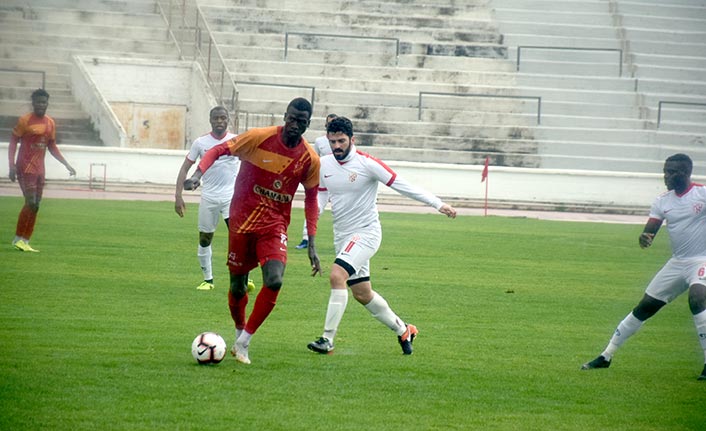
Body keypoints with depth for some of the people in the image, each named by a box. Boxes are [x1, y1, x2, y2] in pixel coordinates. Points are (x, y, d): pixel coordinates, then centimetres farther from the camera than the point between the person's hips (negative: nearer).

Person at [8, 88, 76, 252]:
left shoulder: (50, 123, 10)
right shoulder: (24, 120, -8)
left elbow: (52, 147, 20)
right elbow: (13, 142, -7)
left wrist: (66, 164, 14)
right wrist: (12, 165, -17)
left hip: (39, 169, 7)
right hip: (26, 168, -6)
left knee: (35, 205, 4)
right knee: (31, 203, -15)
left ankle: (25, 241, 9)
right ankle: (19, 238, -4)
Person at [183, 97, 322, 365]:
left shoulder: (310, 159, -3)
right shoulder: (259, 138, -11)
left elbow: (311, 199, 9)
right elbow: (218, 150, -6)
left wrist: (311, 244, 6)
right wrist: (198, 174, -25)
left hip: (275, 227, 1)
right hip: (241, 222, -1)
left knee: (274, 281, -21)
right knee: (237, 287, 7)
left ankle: (243, 343, -6)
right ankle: (240, 333, 37)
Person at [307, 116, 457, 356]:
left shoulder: (366, 163, -14)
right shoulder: (323, 165, 2)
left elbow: (402, 185, -11)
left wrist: (438, 204, -14)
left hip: (366, 233, -7)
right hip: (342, 236, 7)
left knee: (337, 275, -25)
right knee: (362, 294, 12)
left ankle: (327, 340, -22)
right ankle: (403, 330, 33)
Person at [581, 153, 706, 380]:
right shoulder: (662, 201, 5)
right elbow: (650, 232, 1)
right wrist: (644, 238, -23)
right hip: (677, 263, 6)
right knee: (644, 307, 7)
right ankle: (606, 356, 18)